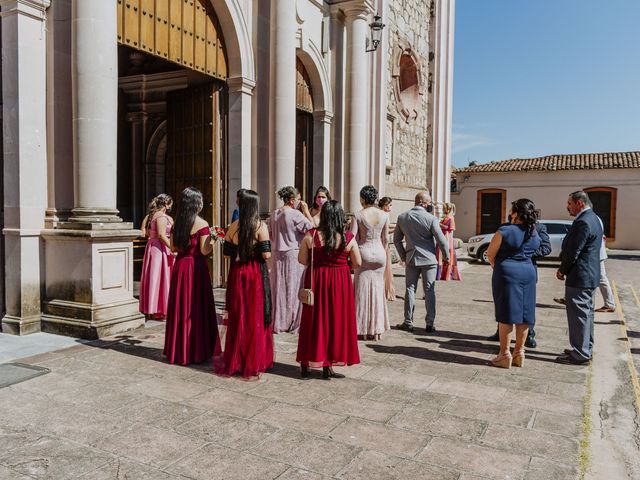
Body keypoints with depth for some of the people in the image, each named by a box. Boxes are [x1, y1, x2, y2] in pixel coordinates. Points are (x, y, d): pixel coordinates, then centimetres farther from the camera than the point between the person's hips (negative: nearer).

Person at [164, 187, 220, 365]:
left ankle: (178, 350, 21)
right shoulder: (202, 223, -11)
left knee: (181, 307, 12)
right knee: (197, 307, 3)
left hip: (180, 266, 6)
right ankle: (196, 351, 9)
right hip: (196, 266, -6)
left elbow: (173, 247, 9)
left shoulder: (177, 223, 6)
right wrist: (213, 240, 3)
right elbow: (204, 250, -14)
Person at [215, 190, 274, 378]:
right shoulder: (260, 226, -9)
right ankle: (253, 364, 12)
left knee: (237, 315, 13)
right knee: (255, 316, 6)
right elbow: (266, 254, -14)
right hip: (255, 274, -4)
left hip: (236, 273, 4)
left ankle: (233, 362, 23)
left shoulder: (233, 226, 2)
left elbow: (226, 253, 4)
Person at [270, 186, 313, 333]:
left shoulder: (274, 214, 8)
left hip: (278, 256, 7)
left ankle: (278, 322, 19)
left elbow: (271, 235, 15)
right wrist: (306, 212, -6)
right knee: (294, 289, 3)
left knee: (279, 289, 12)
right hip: (294, 255, -6)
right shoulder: (296, 214, -13)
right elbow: (311, 228, -14)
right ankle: (293, 323, 9)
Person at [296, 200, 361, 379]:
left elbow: (302, 260, -2)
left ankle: (306, 364, 20)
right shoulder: (348, 238, -8)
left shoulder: (311, 236, -7)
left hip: (316, 280, 1)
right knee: (336, 320, 9)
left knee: (314, 320, 12)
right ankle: (328, 366, 14)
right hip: (340, 283, -1)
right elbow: (357, 263, -2)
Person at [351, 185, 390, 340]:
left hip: (364, 251, -2)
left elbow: (352, 238, -10)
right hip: (379, 252, 3)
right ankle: (376, 330, 15)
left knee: (363, 290, 7)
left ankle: (364, 330, 11)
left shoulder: (358, 215, -9)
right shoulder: (384, 215, 0)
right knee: (377, 290, 10)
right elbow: (385, 239, 5)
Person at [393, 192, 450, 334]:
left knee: (410, 290, 9)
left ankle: (408, 323, 12)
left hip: (411, 259, 3)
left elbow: (396, 239, 8)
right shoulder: (431, 218, -12)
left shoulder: (402, 217, 0)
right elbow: (441, 240, -11)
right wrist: (446, 258, 3)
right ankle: (430, 324, 9)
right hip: (429, 259, -2)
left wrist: (403, 255, 18)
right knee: (429, 291, 5)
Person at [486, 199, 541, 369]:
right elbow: (532, 253, 11)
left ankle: (505, 355, 4)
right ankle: (519, 353, 19)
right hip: (528, 272, 6)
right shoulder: (534, 234, 7)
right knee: (524, 315, 10)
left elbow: (490, 253, -6)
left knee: (506, 315, 0)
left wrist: (495, 266, 13)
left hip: (507, 273, -6)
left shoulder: (504, 231, -12)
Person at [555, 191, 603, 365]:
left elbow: (573, 251, -20)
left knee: (578, 315, -2)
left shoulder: (583, 222, -21)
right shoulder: (593, 219, 12)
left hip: (579, 277, -10)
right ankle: (586, 349, 30)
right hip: (590, 275, 10)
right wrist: (565, 268, 12)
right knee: (586, 313, 18)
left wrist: (562, 270, -6)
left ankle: (580, 354, 5)